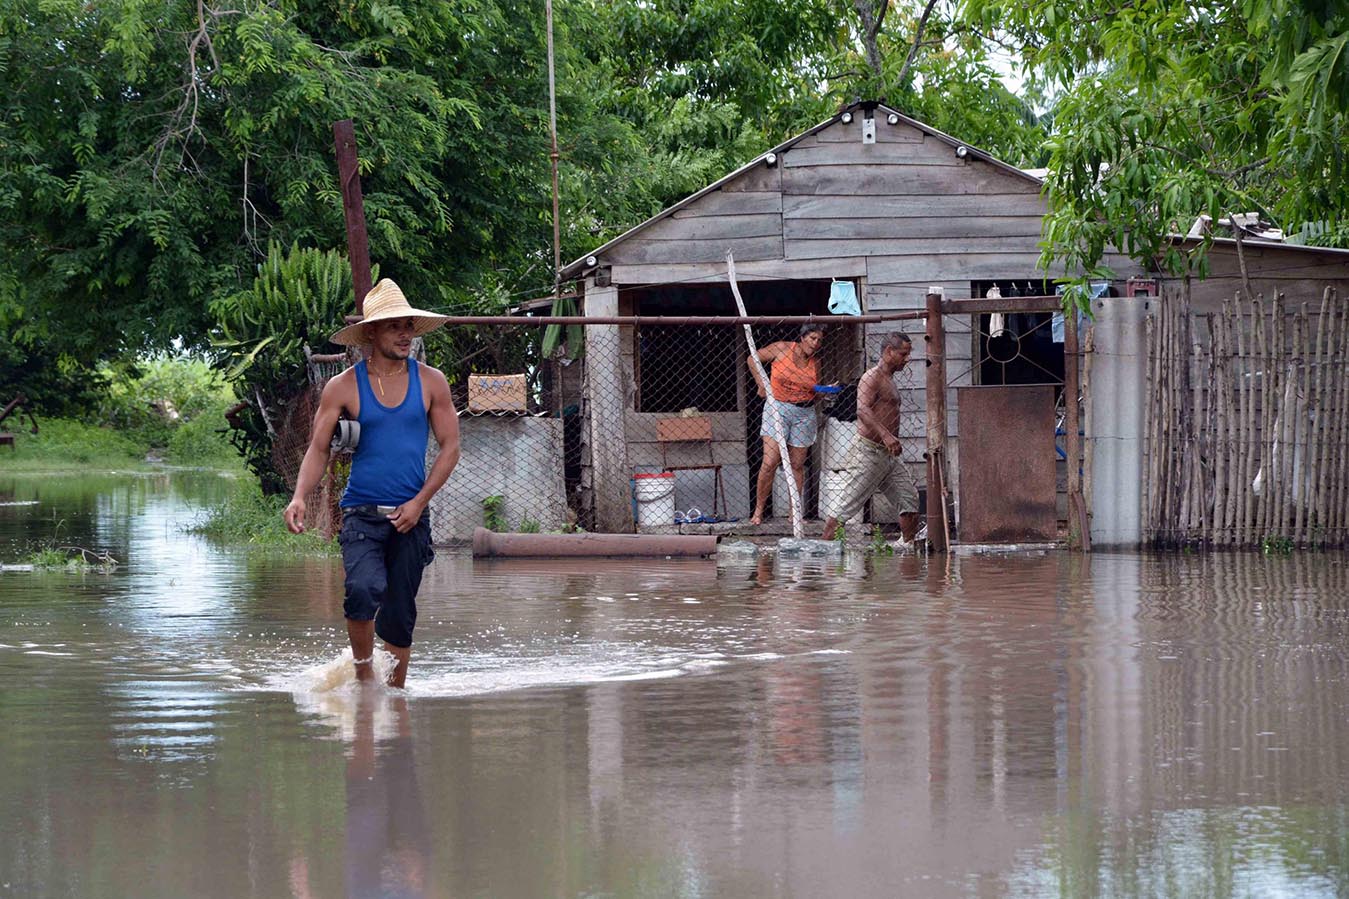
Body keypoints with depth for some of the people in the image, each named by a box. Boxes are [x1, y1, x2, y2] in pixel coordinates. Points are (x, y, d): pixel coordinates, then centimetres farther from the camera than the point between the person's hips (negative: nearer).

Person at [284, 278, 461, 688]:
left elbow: (450, 447, 7)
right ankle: (363, 674, -4)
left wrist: (419, 501, -5)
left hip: (410, 516, 2)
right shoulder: (344, 387, 1)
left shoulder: (431, 382, 5)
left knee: (400, 613, 5)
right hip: (362, 512, -2)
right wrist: (300, 496, -17)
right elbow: (318, 448, 1)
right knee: (364, 589, -25)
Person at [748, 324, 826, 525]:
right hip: (778, 408, -3)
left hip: (804, 414, 3)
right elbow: (752, 359, 5)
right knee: (770, 462, -11)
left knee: (797, 465, 6)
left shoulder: (815, 363, 6)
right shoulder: (782, 349, -4)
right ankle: (758, 510, -3)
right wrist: (761, 384, -1)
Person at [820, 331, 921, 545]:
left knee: (910, 500, 5)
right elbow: (862, 410, -30)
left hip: (888, 454, 10)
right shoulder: (872, 377, -14)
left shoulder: (888, 379, 18)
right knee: (848, 506, -9)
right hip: (869, 453, -10)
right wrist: (886, 435, -40)